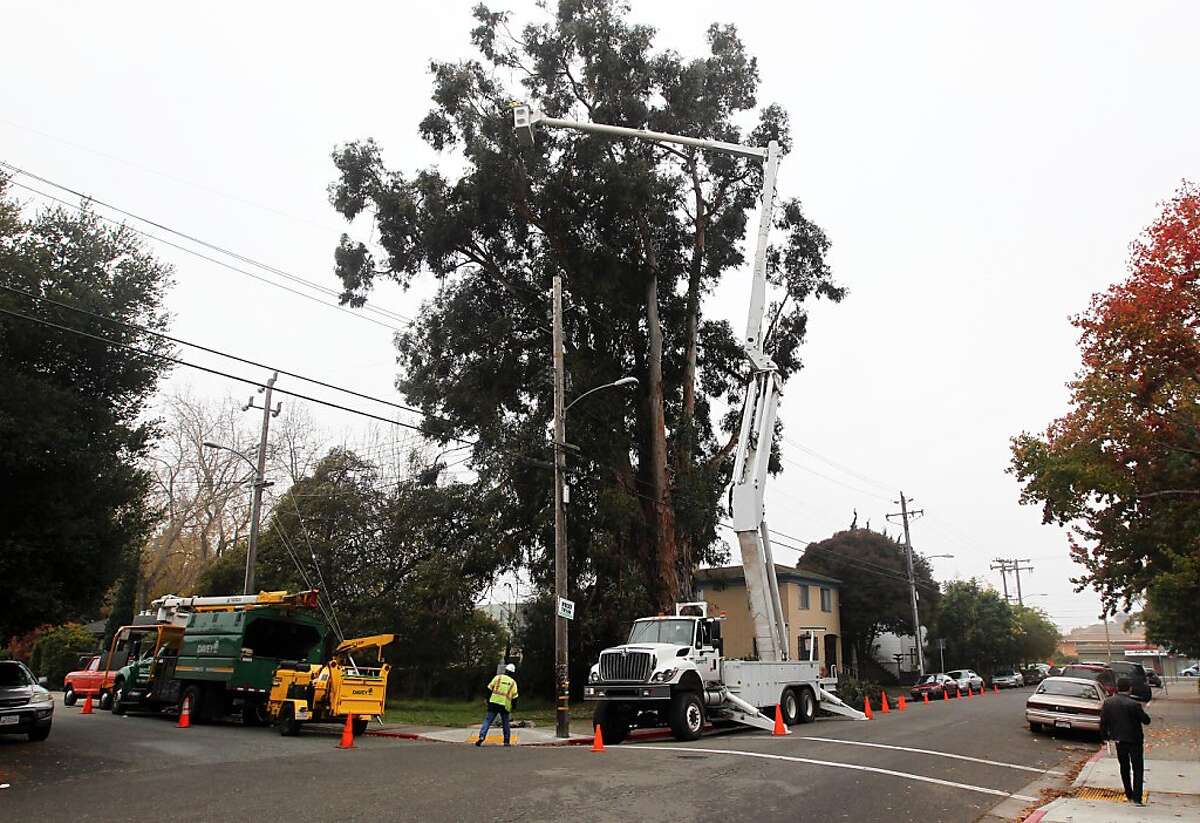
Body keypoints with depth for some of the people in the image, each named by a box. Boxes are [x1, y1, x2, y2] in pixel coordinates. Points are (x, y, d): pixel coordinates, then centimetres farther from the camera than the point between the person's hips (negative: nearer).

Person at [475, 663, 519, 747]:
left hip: (494, 703, -1)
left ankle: (482, 736, -17)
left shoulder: (498, 677, 7)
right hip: (505, 706, 1)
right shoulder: (513, 682, 10)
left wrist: (487, 700, 15)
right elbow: (514, 697, 7)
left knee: (487, 721, 1)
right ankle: (506, 741, 17)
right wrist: (513, 707, 19)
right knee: (505, 723, 16)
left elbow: (489, 689, 5)